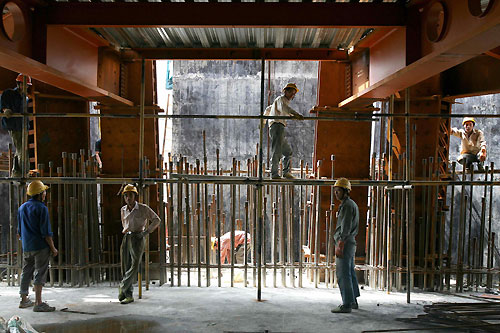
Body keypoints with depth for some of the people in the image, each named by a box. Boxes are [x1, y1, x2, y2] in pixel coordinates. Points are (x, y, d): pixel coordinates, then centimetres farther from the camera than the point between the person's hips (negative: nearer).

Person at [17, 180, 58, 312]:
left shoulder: (22, 208, 11)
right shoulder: (42, 208, -12)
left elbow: (19, 231, 16)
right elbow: (45, 232, -15)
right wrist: (53, 248, -8)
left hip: (26, 247, 8)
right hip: (40, 246, -7)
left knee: (26, 273, 16)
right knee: (40, 273, -5)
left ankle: (24, 300, 28)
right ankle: (38, 303, -6)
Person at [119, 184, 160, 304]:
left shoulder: (143, 208, -2)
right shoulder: (123, 210, 13)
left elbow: (156, 220, 1)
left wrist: (146, 232, -7)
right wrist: (125, 230, 16)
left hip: (138, 239, -5)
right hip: (126, 239, 5)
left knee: (135, 265, -20)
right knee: (125, 267, 0)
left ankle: (122, 287, -7)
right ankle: (129, 295, 5)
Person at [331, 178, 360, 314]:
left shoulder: (347, 205, -14)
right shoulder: (351, 204, 19)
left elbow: (346, 227, -21)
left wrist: (340, 246, -21)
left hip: (345, 243, -11)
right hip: (350, 243, 11)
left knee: (343, 274, -8)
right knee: (350, 272, 17)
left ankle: (347, 304, -5)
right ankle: (353, 301, 27)